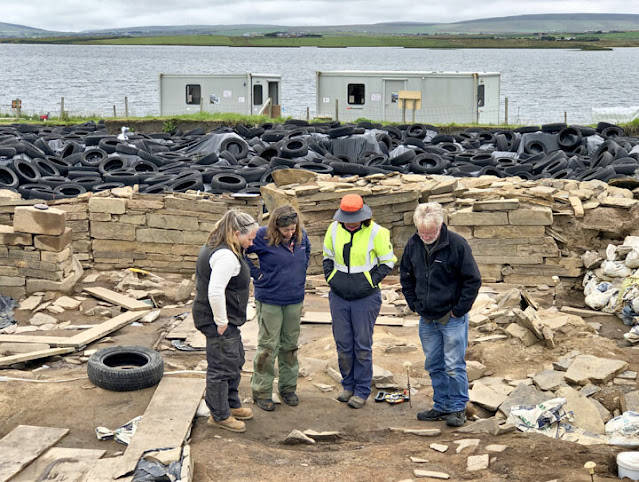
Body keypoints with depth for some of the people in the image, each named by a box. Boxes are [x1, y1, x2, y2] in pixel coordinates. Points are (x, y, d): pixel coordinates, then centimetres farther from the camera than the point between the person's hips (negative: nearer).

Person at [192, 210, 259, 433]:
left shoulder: (212, 248, 10)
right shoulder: (226, 256, -24)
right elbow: (215, 292, -31)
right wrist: (221, 322, -22)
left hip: (227, 320, 11)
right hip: (219, 321, -11)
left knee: (235, 361, 23)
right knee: (222, 366, 0)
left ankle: (231, 404, 38)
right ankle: (219, 415, 13)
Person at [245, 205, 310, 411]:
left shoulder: (301, 235, -1)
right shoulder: (262, 237, -17)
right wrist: (255, 272, -12)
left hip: (295, 299, 5)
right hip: (269, 300, -5)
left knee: (290, 344, 14)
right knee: (268, 346, 0)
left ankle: (288, 388, 28)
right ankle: (261, 391, 12)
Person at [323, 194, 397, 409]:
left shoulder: (376, 232, -12)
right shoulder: (334, 229, 0)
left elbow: (387, 262, -2)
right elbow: (328, 257, 15)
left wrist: (371, 283, -10)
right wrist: (330, 277, 1)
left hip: (365, 297, -4)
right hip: (338, 296, 4)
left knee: (362, 345, 2)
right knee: (343, 344, 9)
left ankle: (362, 391, 14)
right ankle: (348, 385, 26)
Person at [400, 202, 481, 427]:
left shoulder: (456, 244, -15)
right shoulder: (413, 245, 0)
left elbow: (473, 280, -10)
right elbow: (406, 277, 15)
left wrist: (458, 310, -10)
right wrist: (414, 304, 7)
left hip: (452, 318, -5)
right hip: (427, 319, 5)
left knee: (454, 366, -1)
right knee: (434, 365, 13)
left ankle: (458, 409, 11)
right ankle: (441, 406, 25)